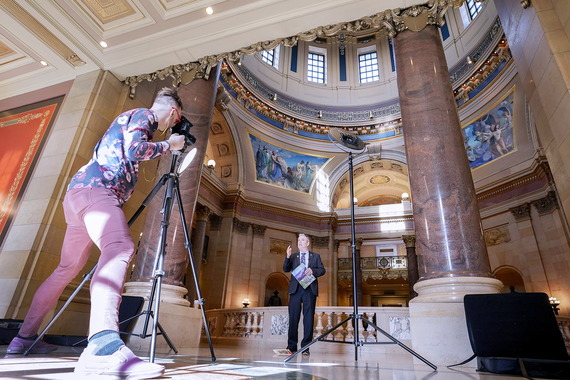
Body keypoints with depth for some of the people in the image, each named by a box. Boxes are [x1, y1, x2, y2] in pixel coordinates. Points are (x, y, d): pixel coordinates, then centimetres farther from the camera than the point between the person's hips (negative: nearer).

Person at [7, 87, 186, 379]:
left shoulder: (130, 118, 30)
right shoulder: (142, 115, 2)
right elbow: (135, 149, -15)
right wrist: (169, 144, -1)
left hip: (79, 191, 11)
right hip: (95, 189, -11)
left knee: (69, 267, 16)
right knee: (119, 248, -33)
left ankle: (25, 338, 25)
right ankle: (103, 346, -51)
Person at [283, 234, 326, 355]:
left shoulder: (315, 256, 14)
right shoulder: (293, 256, 16)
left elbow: (322, 270, 6)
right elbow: (285, 269, 5)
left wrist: (312, 270, -14)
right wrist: (288, 257, -10)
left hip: (310, 289, -1)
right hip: (295, 289, 1)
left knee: (308, 318, -1)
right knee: (293, 317, -1)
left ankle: (305, 347, 8)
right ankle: (292, 346, 8)